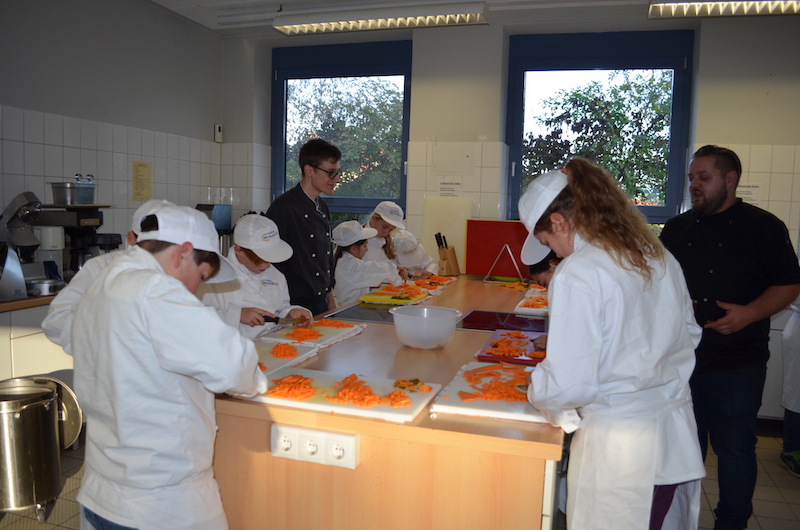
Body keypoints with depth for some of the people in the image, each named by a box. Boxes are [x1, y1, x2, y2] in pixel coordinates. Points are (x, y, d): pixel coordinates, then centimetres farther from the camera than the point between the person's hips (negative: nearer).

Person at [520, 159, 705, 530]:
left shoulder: (576, 274, -19)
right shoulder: (659, 256, 4)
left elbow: (567, 385, -21)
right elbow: (689, 334, 16)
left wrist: (536, 388, -1)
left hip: (620, 449, -7)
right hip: (678, 434, 7)